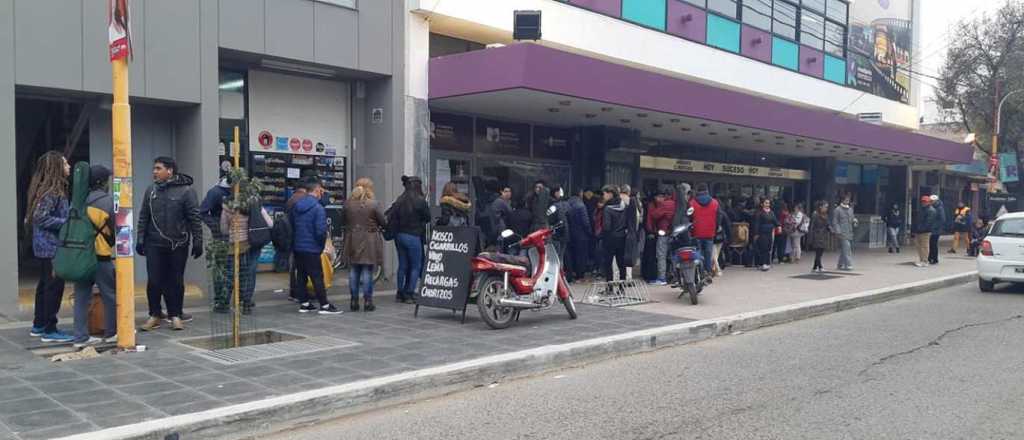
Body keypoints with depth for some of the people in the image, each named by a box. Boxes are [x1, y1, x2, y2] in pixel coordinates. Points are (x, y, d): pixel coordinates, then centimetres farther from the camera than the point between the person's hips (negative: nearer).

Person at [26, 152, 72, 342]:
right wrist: (66, 222, -19)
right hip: (51, 246, -10)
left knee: (45, 285, 17)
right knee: (54, 286, -4)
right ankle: (49, 330, 3)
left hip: (45, 246, 10)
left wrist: (69, 218, 9)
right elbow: (41, 217, -23)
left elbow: (39, 216, 16)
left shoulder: (54, 189, 12)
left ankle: (39, 325, 28)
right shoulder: (51, 191, -17)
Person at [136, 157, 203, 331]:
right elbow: (143, 217, 12)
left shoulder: (186, 190, -6)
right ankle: (154, 315, 17)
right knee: (154, 281, 3)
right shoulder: (151, 191, 8)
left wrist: (197, 242, -10)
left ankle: (175, 315, 17)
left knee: (175, 281, 6)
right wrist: (140, 240, 7)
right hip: (154, 244, 3)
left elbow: (195, 218, -7)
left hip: (178, 245, -3)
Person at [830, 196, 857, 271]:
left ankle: (840, 265, 17)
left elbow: (852, 218, 26)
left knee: (843, 250, 9)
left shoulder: (850, 209, 17)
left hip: (850, 233, 7)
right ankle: (848, 265, -15)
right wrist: (838, 232, -14)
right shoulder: (837, 210, -3)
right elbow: (835, 222, -6)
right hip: (842, 233, -7)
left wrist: (854, 220, 1)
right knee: (846, 248, -15)